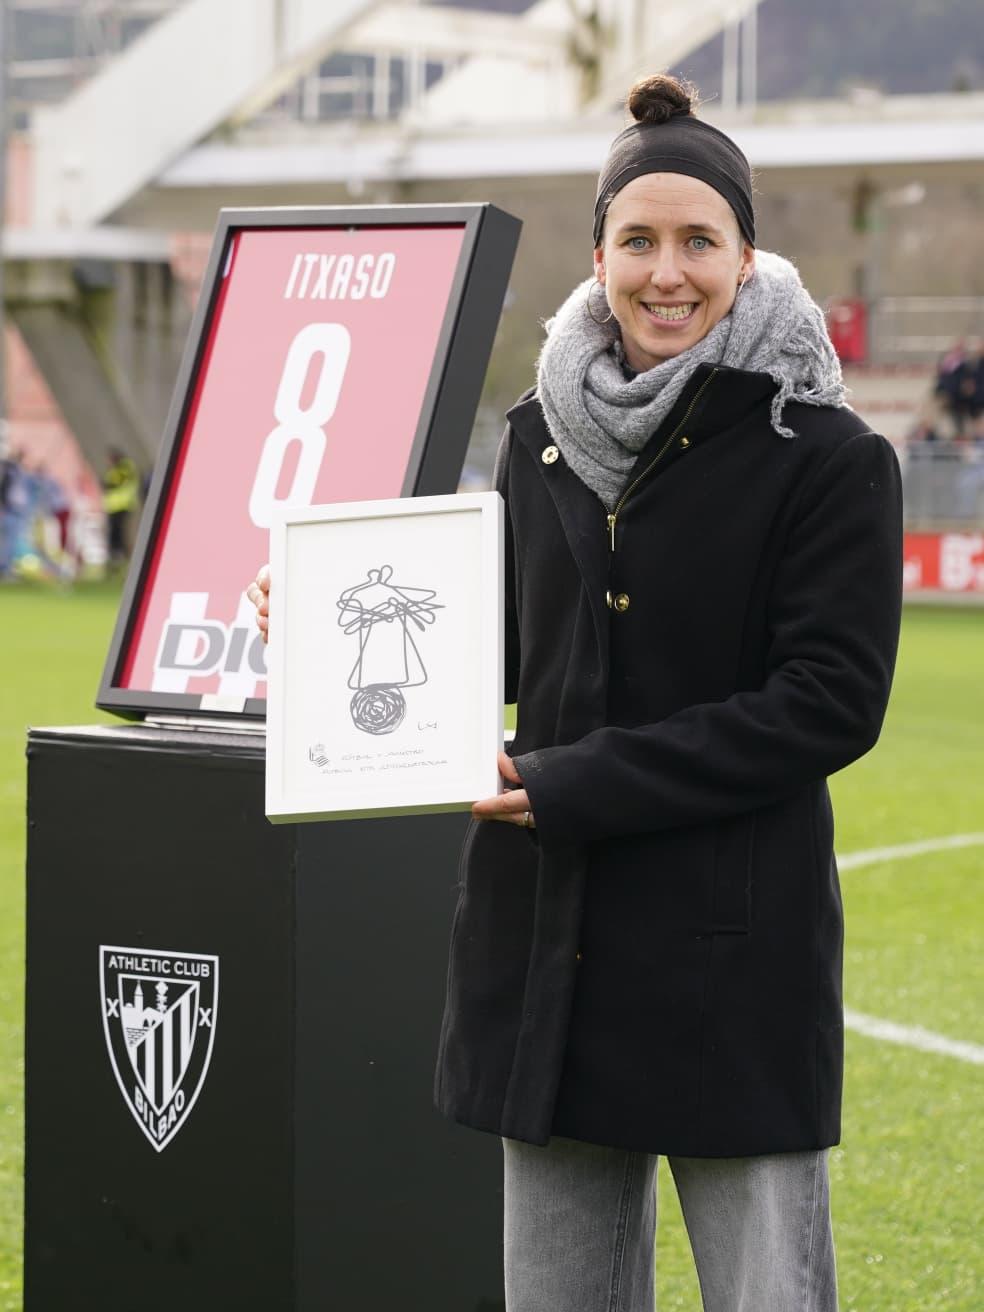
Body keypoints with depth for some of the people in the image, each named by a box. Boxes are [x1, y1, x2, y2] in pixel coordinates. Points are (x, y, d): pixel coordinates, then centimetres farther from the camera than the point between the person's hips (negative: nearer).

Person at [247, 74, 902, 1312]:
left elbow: (828, 700, -13)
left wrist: (574, 786, -16)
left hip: (733, 947, -5)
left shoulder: (824, 457, -7)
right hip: (549, 935, 5)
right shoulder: (541, 434, 9)